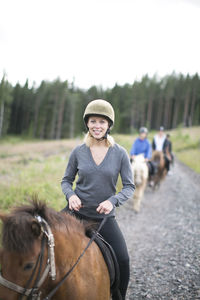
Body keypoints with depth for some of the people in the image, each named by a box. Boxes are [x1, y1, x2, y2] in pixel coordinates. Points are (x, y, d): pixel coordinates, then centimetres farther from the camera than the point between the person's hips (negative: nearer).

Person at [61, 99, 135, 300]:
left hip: (105, 216, -1)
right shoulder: (78, 152, -4)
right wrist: (71, 195, -16)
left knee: (123, 261, -8)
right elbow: (66, 180, 5)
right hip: (77, 212, 1)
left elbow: (129, 186, -4)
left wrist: (113, 201, -22)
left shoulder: (120, 153, -6)